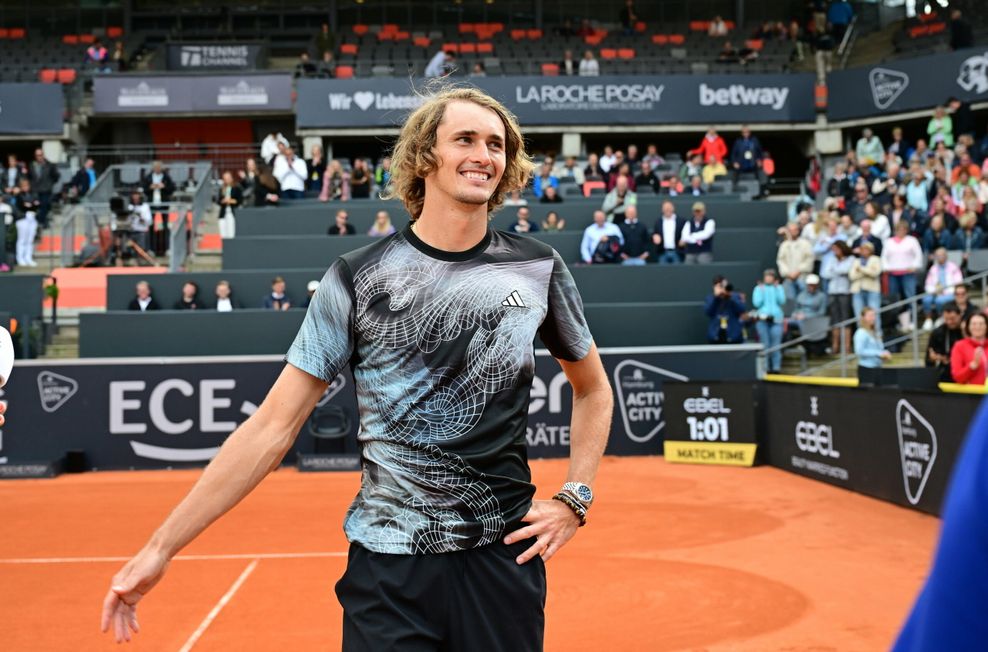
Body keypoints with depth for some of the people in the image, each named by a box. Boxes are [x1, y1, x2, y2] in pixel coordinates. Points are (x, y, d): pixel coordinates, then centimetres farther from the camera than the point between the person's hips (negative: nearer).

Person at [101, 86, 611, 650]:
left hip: (504, 555, 2)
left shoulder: (539, 269, 0)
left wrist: (575, 498, 3)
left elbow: (593, 388, 16)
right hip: (389, 562, -2)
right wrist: (162, 548, -7)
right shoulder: (357, 279, -6)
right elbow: (273, 427, -5)